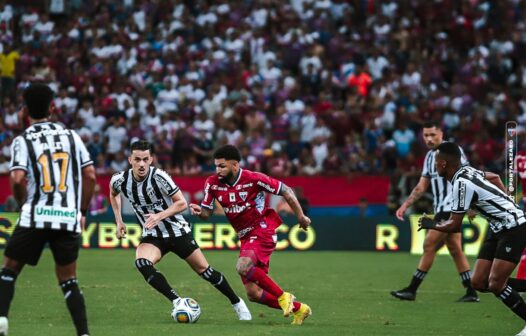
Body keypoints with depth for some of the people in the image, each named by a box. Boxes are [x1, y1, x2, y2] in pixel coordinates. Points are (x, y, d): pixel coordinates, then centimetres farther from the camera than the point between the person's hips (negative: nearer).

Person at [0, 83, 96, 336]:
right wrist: (82, 211, 16)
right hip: (69, 219, 3)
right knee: (68, 279, 12)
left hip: (35, 216, -2)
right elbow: (90, 175, 7)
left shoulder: (22, 141, 0)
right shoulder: (71, 136, 9)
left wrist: (22, 203, 7)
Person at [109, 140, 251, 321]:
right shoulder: (119, 180, -11)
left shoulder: (159, 177, -22)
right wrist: (119, 221, 8)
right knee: (142, 263, -29)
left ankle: (237, 303, 24)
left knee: (203, 270, 3)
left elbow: (182, 203, -15)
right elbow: (113, 194, 15)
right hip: (152, 236, 3)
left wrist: (159, 216, -29)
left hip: (177, 230, -3)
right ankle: (177, 303, -23)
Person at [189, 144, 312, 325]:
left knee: (243, 266, -33)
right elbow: (207, 213, 4)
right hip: (245, 237, 7)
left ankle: (283, 297, -16)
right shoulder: (213, 183, -2)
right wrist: (199, 211, -20)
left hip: (262, 231, -7)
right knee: (253, 294, 2)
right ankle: (298, 309, 19)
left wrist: (301, 216, -1)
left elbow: (286, 191, -7)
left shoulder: (253, 179, -16)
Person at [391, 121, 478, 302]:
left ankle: (411, 290, -1)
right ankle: (471, 292, 9)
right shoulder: (430, 156, 15)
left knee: (429, 246, -6)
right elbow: (422, 186, 20)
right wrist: (405, 205, 15)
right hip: (442, 209, 9)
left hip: (450, 208, -9)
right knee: (455, 249, 7)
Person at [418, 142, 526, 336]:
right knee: (479, 282, 2)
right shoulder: (466, 171, 5)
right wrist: (505, 202, 25)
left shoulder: (462, 183, -23)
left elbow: (454, 226, -18)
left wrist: (431, 224, -1)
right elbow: (495, 177, 26)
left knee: (496, 284, -17)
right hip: (498, 230, 10)